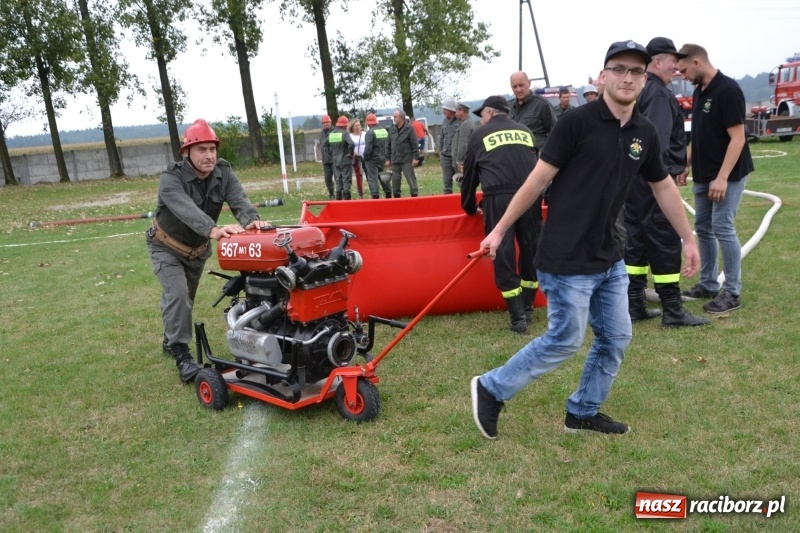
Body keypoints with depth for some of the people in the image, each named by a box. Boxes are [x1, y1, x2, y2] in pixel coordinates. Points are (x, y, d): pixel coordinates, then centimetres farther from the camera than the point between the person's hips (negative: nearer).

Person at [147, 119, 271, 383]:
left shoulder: (223, 173, -18)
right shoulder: (171, 179, -32)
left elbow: (238, 200, -34)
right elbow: (187, 210, -50)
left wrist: (252, 220, -57)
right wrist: (213, 230, -68)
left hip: (197, 248, 5)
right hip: (166, 247, -5)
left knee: (185, 298, 19)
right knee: (177, 294, -22)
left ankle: (171, 341, 42)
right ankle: (181, 354, -14)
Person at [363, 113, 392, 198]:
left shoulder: (370, 132, -16)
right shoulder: (384, 130, 10)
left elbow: (368, 147, -20)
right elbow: (388, 145, 13)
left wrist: (365, 157, -7)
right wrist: (385, 155, 16)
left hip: (372, 159, -8)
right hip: (383, 158, 8)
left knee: (373, 178, -4)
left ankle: (376, 196, -9)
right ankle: (388, 194, 25)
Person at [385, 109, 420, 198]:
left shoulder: (409, 128, -6)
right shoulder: (391, 129, 9)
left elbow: (415, 144, -7)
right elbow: (388, 145, 13)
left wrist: (415, 157, -12)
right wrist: (388, 158, 10)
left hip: (407, 160, -5)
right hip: (395, 160, 5)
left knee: (411, 180, -2)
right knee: (395, 181, 8)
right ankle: (396, 197, 17)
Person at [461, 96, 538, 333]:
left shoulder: (480, 134, 15)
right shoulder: (525, 131, 23)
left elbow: (470, 174, 19)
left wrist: (470, 208, 32)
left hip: (498, 197, -3)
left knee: (503, 255, 2)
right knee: (530, 250, 16)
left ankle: (518, 317, 1)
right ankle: (527, 309, 25)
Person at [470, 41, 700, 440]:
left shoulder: (645, 133, 7)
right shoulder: (577, 121, -12)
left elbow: (664, 187, 19)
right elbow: (538, 179, -11)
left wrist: (688, 238, 23)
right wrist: (500, 230, -8)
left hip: (608, 259, 8)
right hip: (567, 259, -7)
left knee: (616, 338, 12)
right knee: (566, 340, -1)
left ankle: (583, 412, 30)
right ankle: (491, 389, 15)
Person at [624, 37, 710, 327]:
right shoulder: (658, 93, -12)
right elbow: (657, 140, -23)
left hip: (633, 177, 10)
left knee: (636, 238, 10)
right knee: (665, 242, -5)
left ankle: (634, 304, 15)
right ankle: (672, 310, 1)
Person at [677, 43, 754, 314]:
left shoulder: (728, 89, -16)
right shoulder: (698, 92, 10)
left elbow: (737, 138, -19)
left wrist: (722, 177, -24)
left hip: (727, 175, -9)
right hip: (702, 175, 9)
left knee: (722, 228, -8)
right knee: (703, 227, 12)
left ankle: (732, 292, 1)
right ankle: (708, 284, 22)